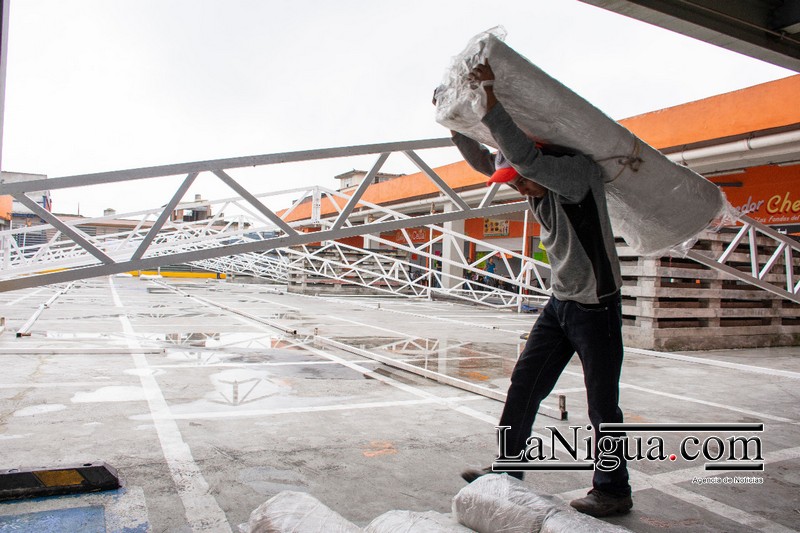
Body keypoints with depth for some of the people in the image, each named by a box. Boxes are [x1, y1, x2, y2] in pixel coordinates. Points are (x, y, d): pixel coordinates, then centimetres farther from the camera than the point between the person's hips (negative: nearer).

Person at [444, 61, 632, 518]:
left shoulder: (579, 171, -18)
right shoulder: (542, 182, 5)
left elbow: (526, 157, -37)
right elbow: (483, 160, 14)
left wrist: (491, 105, -36)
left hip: (597, 305, -8)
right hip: (560, 303, 8)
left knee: (603, 403, 3)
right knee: (524, 386, 8)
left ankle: (614, 492, 20)